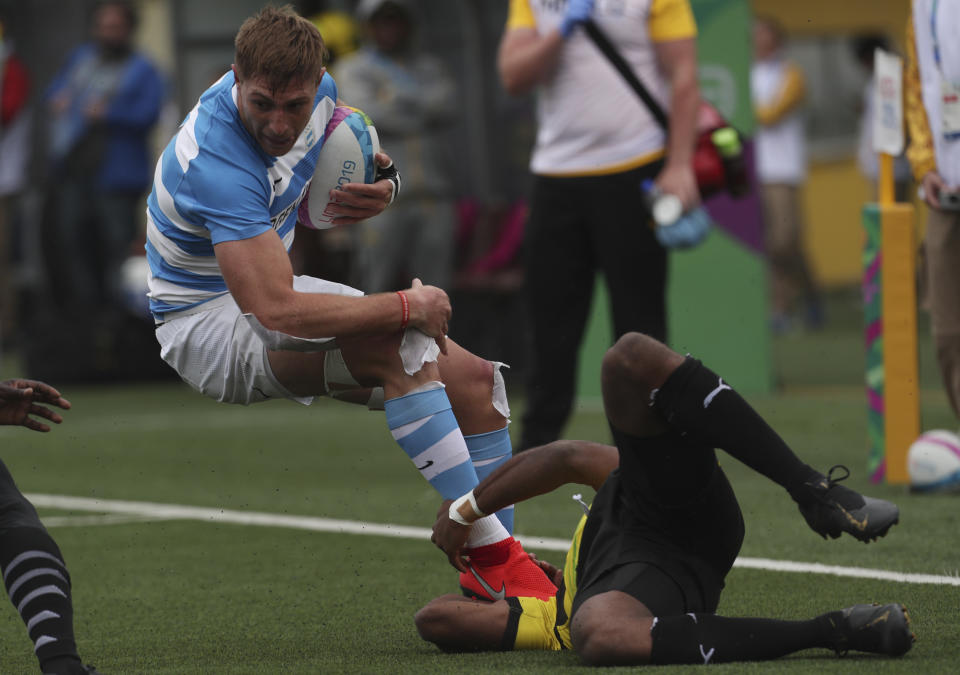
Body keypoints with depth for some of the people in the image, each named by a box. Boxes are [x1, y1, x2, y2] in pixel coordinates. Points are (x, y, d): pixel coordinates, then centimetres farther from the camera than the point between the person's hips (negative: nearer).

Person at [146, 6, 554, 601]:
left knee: (474, 379, -3)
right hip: (209, 322, -9)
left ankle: (493, 573, -2)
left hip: (278, 288, 9)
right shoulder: (215, 166, -33)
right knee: (400, 346, -32)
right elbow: (276, 311, -40)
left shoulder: (319, 90, -8)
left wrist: (383, 181, -8)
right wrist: (408, 306, -30)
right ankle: (493, 549, -32)